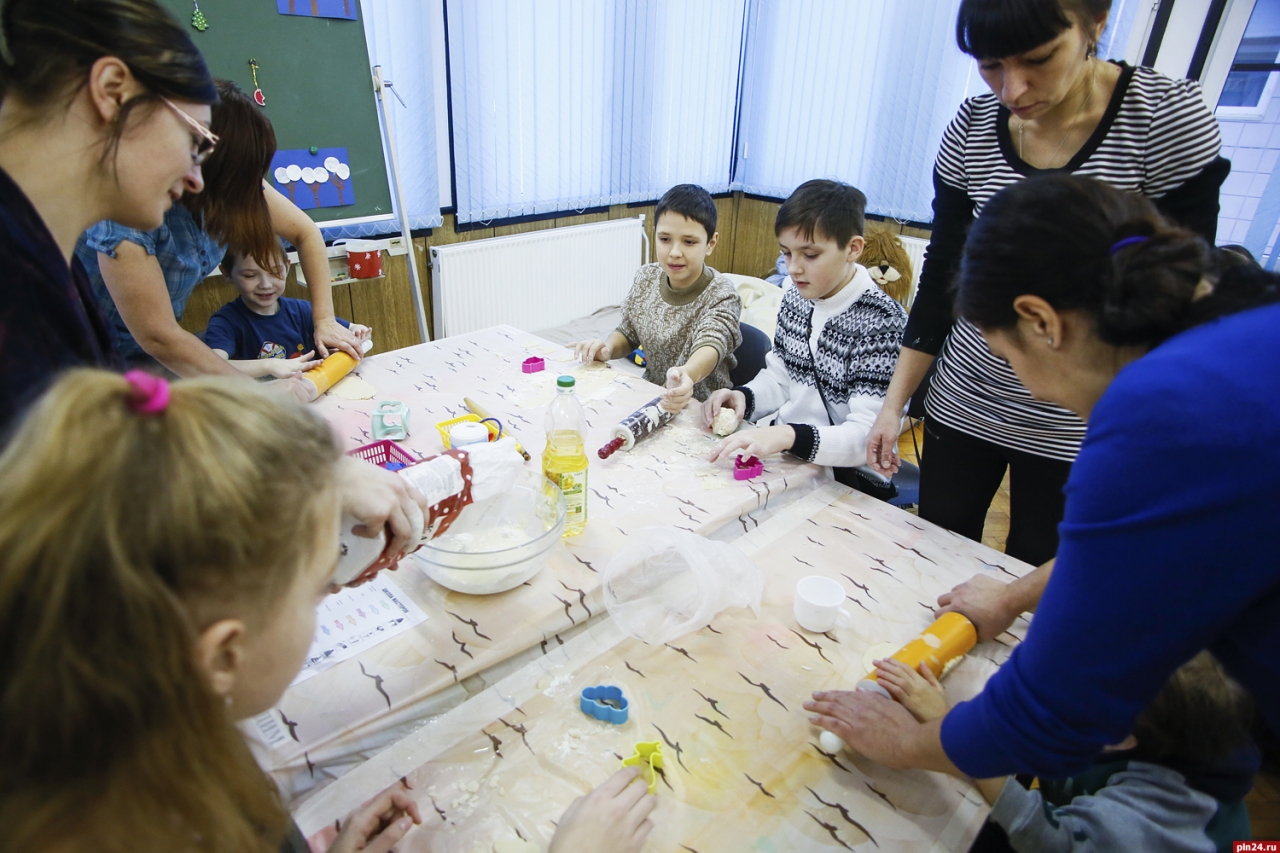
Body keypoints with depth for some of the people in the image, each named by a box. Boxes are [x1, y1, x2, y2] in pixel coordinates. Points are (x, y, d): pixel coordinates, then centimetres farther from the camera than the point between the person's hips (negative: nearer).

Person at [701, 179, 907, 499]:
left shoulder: (881, 321, -17)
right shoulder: (795, 296, 4)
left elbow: (869, 436, -23)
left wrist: (789, 436, -39)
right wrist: (743, 397, -9)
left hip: (848, 476, -6)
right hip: (786, 454, 7)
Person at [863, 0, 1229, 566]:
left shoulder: (1171, 118, -14)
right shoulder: (974, 125, -5)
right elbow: (942, 274, 2)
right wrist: (894, 403, -1)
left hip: (1077, 428, -2)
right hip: (961, 404, 3)